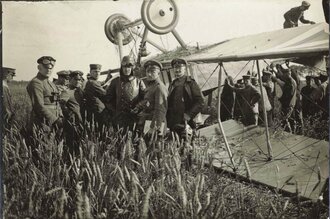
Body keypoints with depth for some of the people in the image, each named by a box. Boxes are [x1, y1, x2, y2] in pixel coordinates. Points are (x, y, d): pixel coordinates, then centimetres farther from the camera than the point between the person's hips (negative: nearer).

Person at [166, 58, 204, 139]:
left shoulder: (190, 83, 4)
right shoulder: (172, 84, 19)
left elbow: (200, 102, -3)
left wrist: (189, 114, -13)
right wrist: (168, 120, 8)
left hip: (185, 123, -4)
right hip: (173, 124, 4)